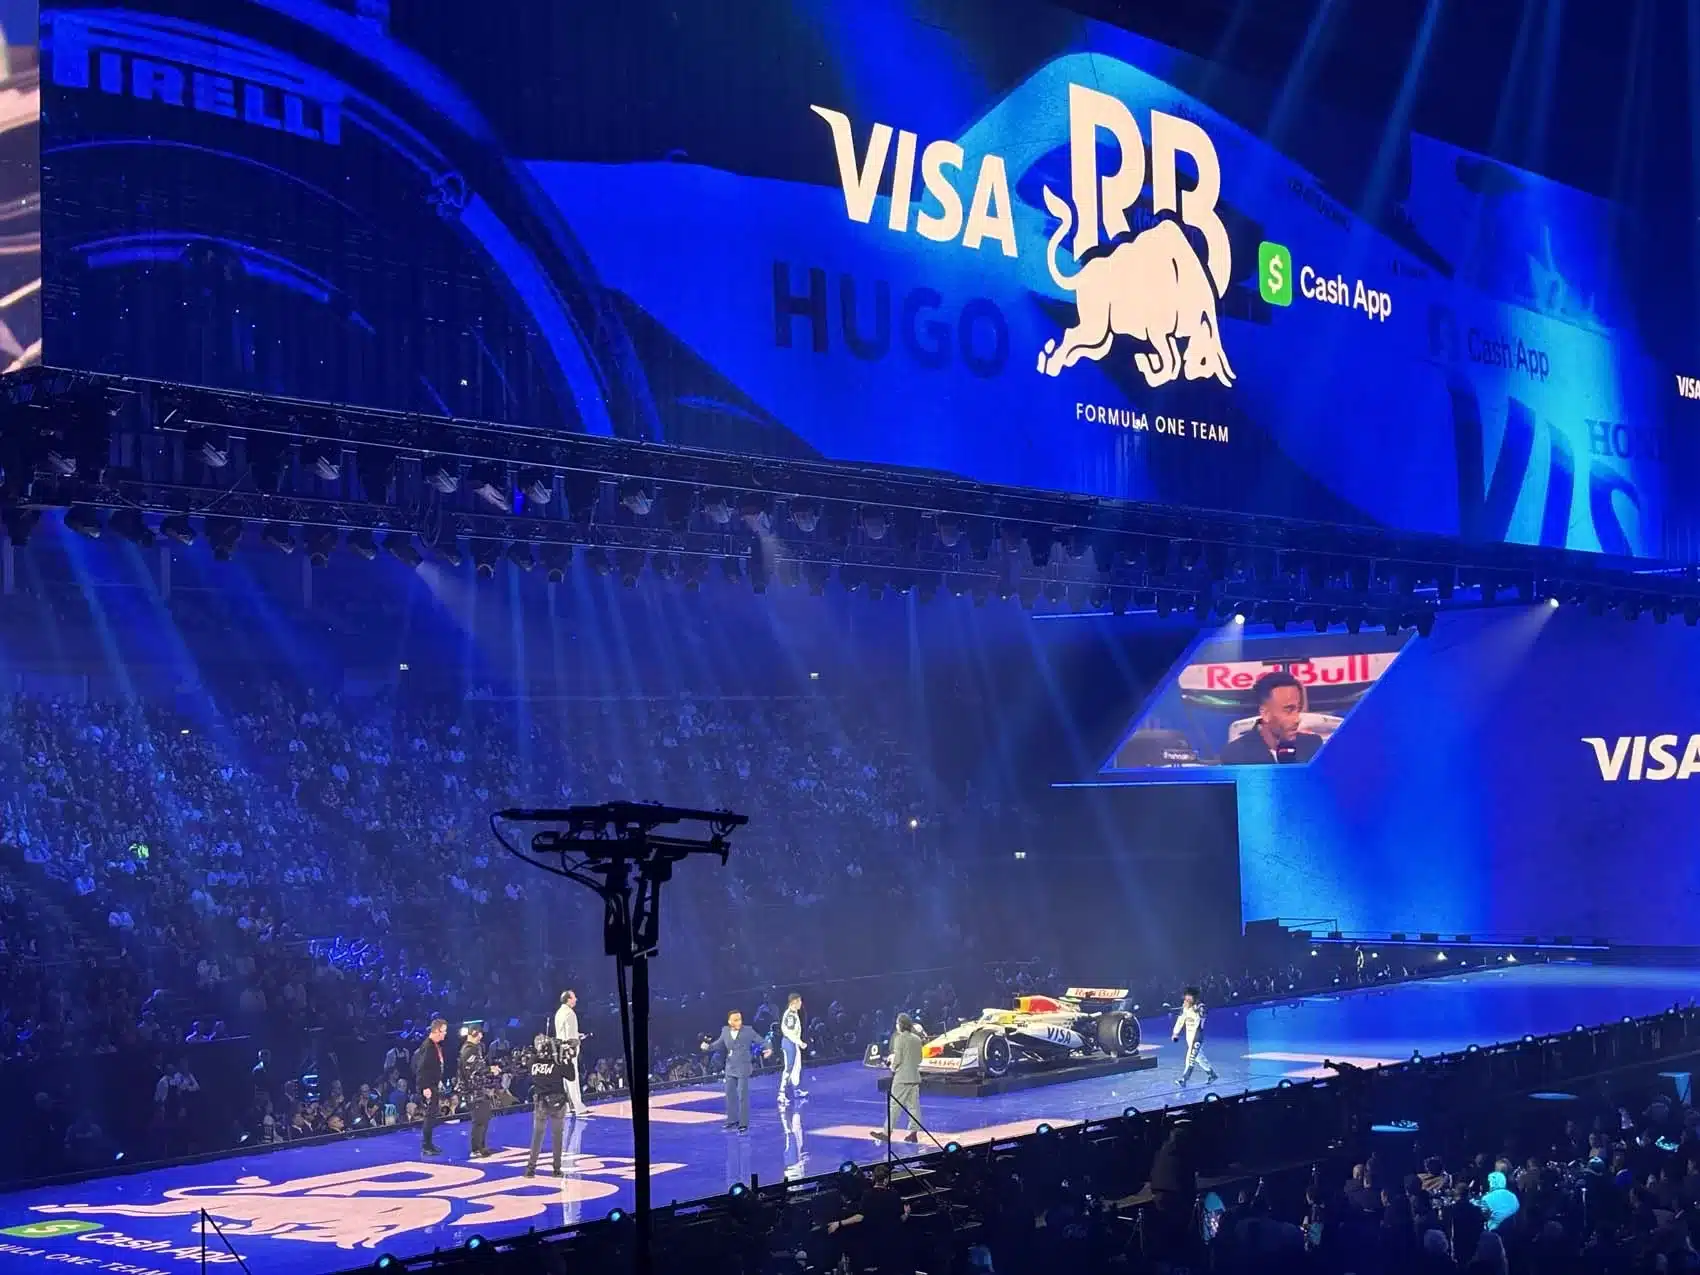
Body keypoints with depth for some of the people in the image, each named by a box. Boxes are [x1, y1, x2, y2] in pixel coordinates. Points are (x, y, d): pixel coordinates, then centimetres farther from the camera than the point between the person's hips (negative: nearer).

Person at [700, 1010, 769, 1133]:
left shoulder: (748, 1031, -12)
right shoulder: (725, 1031, 0)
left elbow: (760, 1041, -9)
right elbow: (719, 1043, 16)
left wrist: (768, 1049, -27)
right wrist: (708, 1046, 3)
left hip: (743, 1069, -5)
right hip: (730, 1068, 5)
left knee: (742, 1096, -5)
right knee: (730, 1095, 14)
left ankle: (744, 1123, 3)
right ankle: (732, 1120, 29)